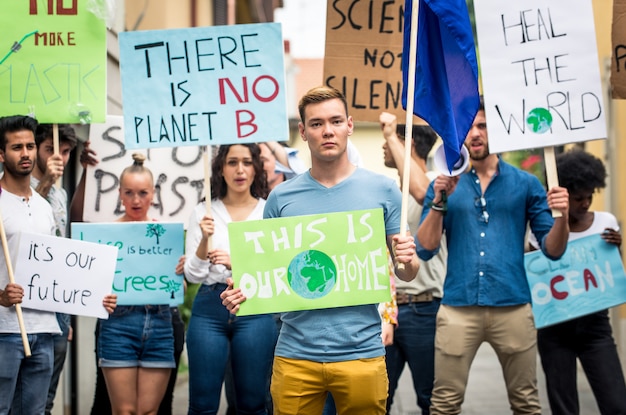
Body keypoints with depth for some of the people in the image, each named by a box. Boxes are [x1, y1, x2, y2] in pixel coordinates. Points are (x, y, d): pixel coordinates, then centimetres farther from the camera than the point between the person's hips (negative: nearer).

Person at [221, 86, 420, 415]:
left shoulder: (382, 190, 2)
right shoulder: (281, 198, 5)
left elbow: (407, 274, 6)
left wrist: (406, 260, -16)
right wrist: (242, 293, -10)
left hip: (361, 351, -1)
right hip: (295, 354, 1)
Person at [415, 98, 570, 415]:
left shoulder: (525, 183, 6)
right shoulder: (445, 185, 7)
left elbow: (552, 249, 4)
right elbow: (425, 249, 0)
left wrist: (562, 217, -16)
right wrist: (440, 202, -13)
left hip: (513, 307, 0)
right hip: (458, 307, 0)